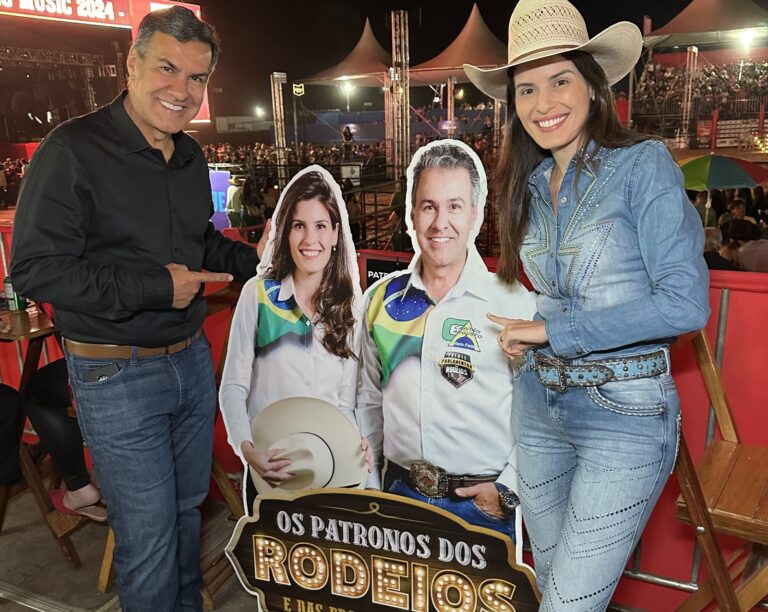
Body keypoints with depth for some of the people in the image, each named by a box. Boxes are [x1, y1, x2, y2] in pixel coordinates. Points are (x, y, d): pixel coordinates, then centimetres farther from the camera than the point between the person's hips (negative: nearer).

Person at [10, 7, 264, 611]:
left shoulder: (191, 155, 8)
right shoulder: (73, 150, -15)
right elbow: (34, 269, -19)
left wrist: (255, 261, 5)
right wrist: (155, 287, -22)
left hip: (193, 358, 7)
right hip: (117, 375, -7)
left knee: (188, 506, 23)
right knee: (149, 536, 3)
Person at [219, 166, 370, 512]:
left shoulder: (351, 304, -1)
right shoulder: (258, 293, -7)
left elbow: (346, 399, 2)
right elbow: (233, 386, -6)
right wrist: (246, 448, -20)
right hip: (268, 465, -1)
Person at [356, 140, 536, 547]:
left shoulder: (513, 302, -9)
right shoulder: (381, 299, 3)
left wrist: (509, 490, -11)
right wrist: (366, 483, 10)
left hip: (483, 503, -3)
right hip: (400, 493, 4)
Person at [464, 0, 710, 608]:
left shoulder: (643, 163, -11)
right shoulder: (529, 185, 7)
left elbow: (686, 302, -18)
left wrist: (554, 330, -16)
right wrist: (523, 337, 0)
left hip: (626, 415, -6)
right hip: (539, 406, 6)